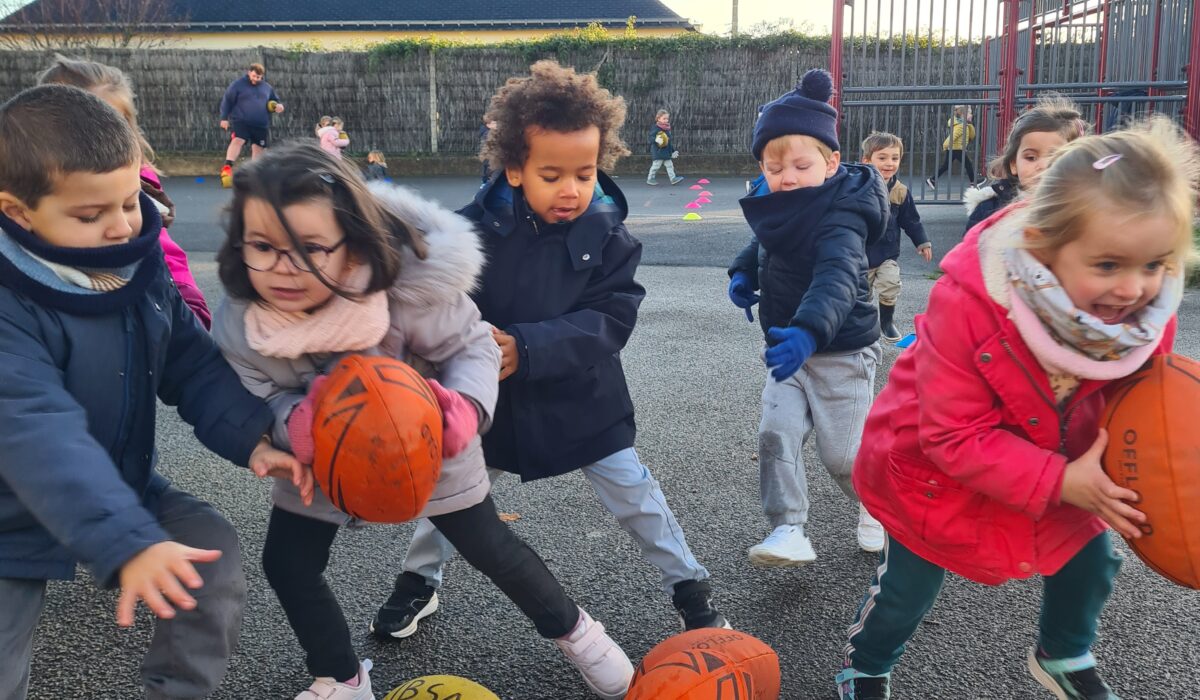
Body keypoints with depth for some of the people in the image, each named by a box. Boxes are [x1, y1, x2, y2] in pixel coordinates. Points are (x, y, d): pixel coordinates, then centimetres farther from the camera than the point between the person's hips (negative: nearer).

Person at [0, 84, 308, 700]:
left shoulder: (142, 269, -9)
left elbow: (194, 365, -4)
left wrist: (251, 438, -21)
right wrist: (126, 543, -48)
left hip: (125, 486, 5)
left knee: (214, 549, -8)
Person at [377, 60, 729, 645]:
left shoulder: (607, 233, -16)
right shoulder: (475, 226, -16)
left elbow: (610, 321, -22)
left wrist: (526, 347, -34)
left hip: (582, 400, -1)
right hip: (493, 398, 2)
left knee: (634, 494, 7)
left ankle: (689, 585, 29)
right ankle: (418, 581, 40)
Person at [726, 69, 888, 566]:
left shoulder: (840, 217, -27)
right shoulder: (779, 208, -2)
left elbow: (837, 278, -45)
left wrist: (808, 331, -62)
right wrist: (744, 272, -1)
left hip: (842, 351, -6)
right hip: (790, 346, 7)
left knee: (841, 453, 5)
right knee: (776, 434, -8)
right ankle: (788, 531, -1)